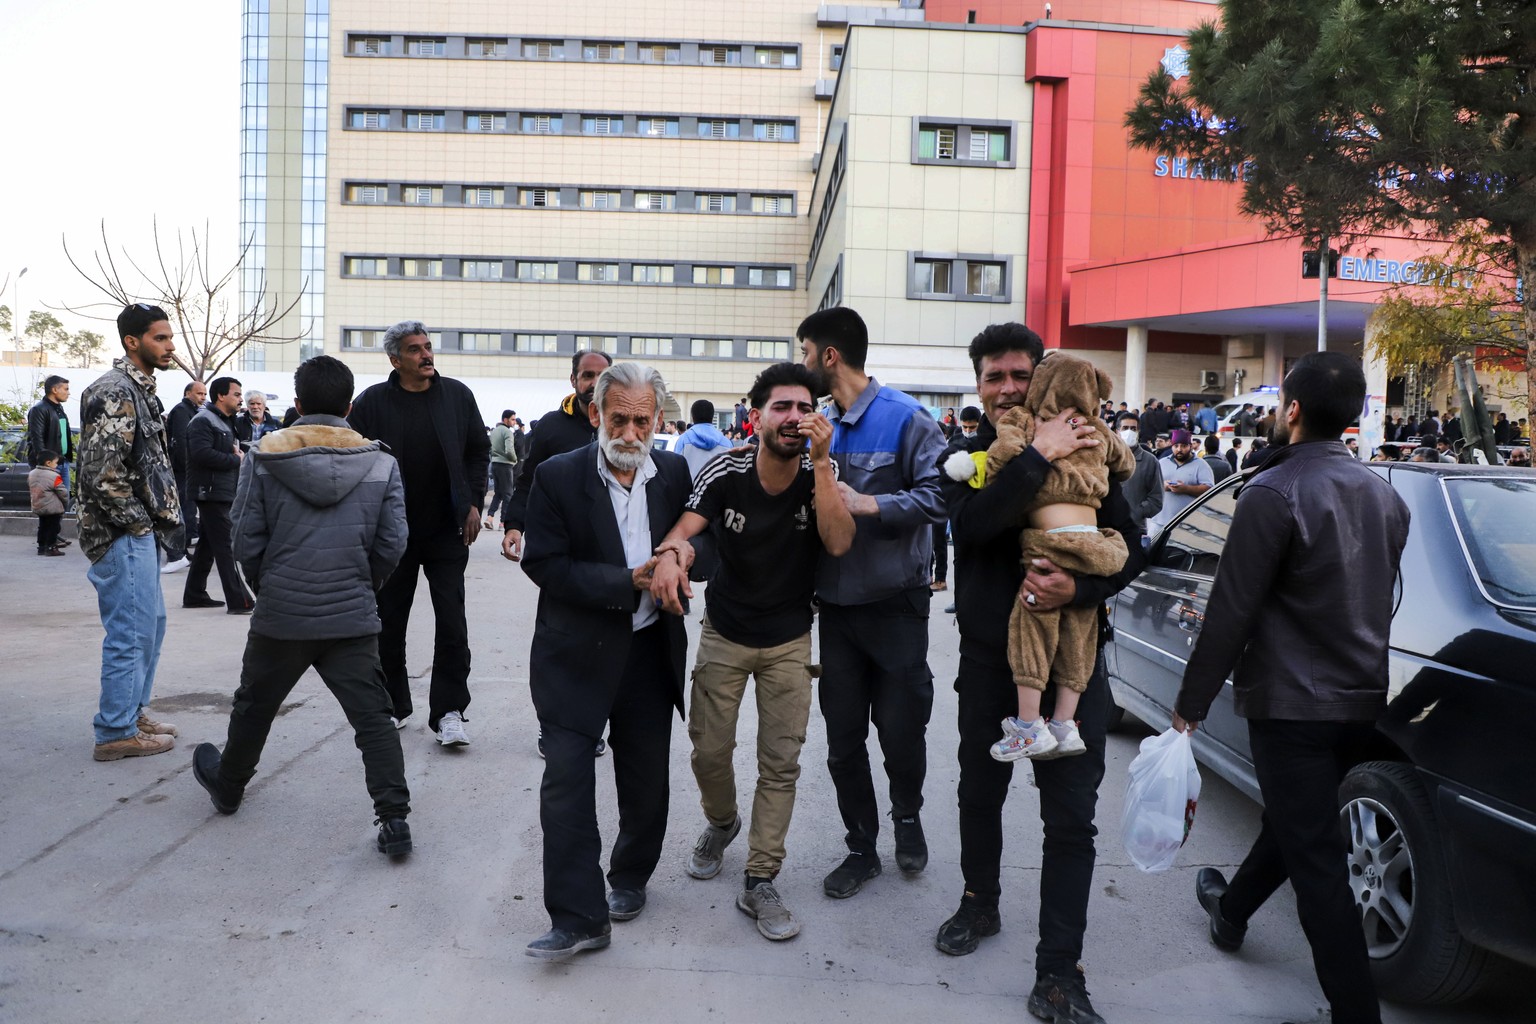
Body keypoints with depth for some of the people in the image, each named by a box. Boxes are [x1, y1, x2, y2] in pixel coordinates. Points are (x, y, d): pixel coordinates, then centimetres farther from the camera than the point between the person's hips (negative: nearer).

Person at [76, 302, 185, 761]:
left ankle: (133, 713, 30)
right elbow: (102, 471, -24)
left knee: (150, 621, 18)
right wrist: (137, 522, -15)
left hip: (143, 532, 10)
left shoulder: (141, 389, 15)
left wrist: (162, 519, 14)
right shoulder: (114, 392, -16)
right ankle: (116, 732, 7)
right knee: (130, 632, -3)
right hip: (124, 535, -10)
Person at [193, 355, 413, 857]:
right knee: (373, 719, 2)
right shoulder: (381, 464, -2)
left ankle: (228, 786, 45)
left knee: (253, 707, 23)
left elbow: (246, 542, -2)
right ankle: (394, 819, -4)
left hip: (281, 614, 1)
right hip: (353, 618, 0)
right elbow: (392, 544, -2)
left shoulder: (263, 458, -4)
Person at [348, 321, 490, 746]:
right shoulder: (372, 402, -4)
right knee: (389, 622, 11)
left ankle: (448, 710, 5)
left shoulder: (457, 395, 2)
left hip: (448, 531, 0)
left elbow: (479, 450, 9)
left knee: (452, 622, -3)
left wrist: (474, 502, 1)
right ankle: (392, 705, 27)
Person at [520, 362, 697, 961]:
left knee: (646, 782, 16)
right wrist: (628, 582, -23)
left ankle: (630, 879, 40)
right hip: (577, 656, -3)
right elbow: (545, 566, -14)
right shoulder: (558, 477, -9)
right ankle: (579, 918, 6)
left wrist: (685, 554, -14)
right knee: (565, 783, -5)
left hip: (651, 652, 3)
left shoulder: (673, 473, 1)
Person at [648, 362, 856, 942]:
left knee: (781, 762, 0)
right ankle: (721, 822, 40)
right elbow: (684, 529, -21)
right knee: (709, 749, 7)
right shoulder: (727, 473, -15)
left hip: (788, 639, 0)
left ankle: (760, 883, 12)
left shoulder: (820, 474, -14)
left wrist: (821, 459, -33)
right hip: (725, 633, 0)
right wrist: (669, 556, -45)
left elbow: (838, 543, -27)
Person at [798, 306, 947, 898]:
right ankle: (861, 847, 27)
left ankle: (907, 817, 36)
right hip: (837, 604, 5)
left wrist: (871, 505, -25)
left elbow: (939, 493, -20)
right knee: (843, 738, 9)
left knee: (901, 728, 6)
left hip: (895, 604, -5)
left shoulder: (904, 418, -11)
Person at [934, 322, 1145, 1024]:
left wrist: (1079, 588, -22)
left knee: (1071, 815, -1)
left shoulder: (1083, 453, -1)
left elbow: (1129, 549, -4)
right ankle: (980, 903, 42)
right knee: (979, 791, 18)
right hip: (988, 656, 2)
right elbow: (972, 524, -21)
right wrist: (1037, 457, -27)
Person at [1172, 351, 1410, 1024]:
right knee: (1295, 821, 25)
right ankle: (1232, 909, 47)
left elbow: (1231, 612, -19)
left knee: (1318, 864, -3)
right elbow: (1378, 601, 17)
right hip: (1361, 698, 9)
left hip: (1291, 704, -9)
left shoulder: (1274, 494, -18)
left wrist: (1192, 701, -12)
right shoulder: (1384, 496, 8)